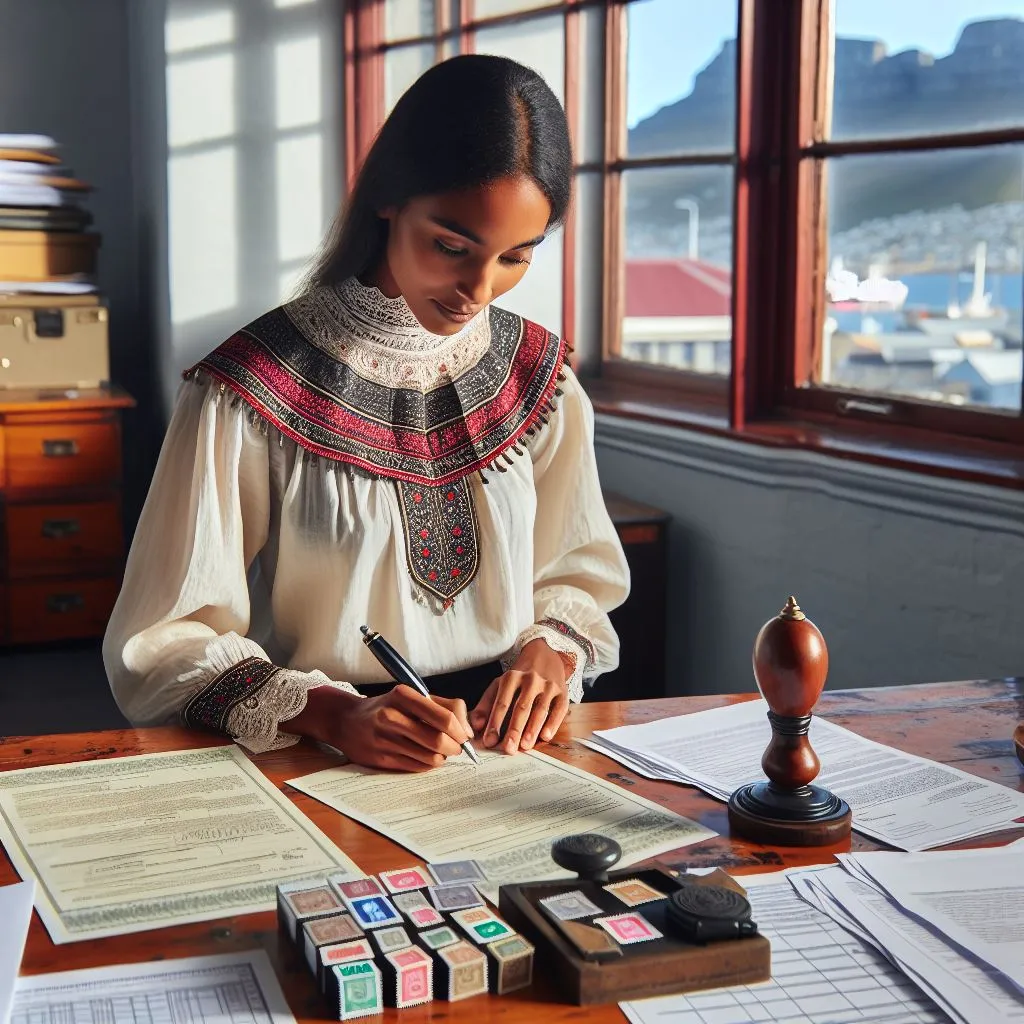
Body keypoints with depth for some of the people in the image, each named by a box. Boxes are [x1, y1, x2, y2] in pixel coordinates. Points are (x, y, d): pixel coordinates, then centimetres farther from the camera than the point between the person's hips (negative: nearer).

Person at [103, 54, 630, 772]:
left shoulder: (537, 376, 6)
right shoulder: (251, 389, -8)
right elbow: (162, 645, -7)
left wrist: (547, 651, -5)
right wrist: (333, 712, -22)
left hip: (507, 740, 3)